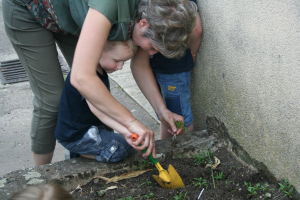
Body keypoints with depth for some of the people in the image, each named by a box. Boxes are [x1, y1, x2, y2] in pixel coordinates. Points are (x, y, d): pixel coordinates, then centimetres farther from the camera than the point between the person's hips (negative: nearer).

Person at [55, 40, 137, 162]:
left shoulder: (100, 71, 3)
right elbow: (97, 108, -42)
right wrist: (124, 131, -53)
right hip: (75, 136, -10)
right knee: (122, 148, -14)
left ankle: (76, 153, 15)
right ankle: (77, 154, -3)